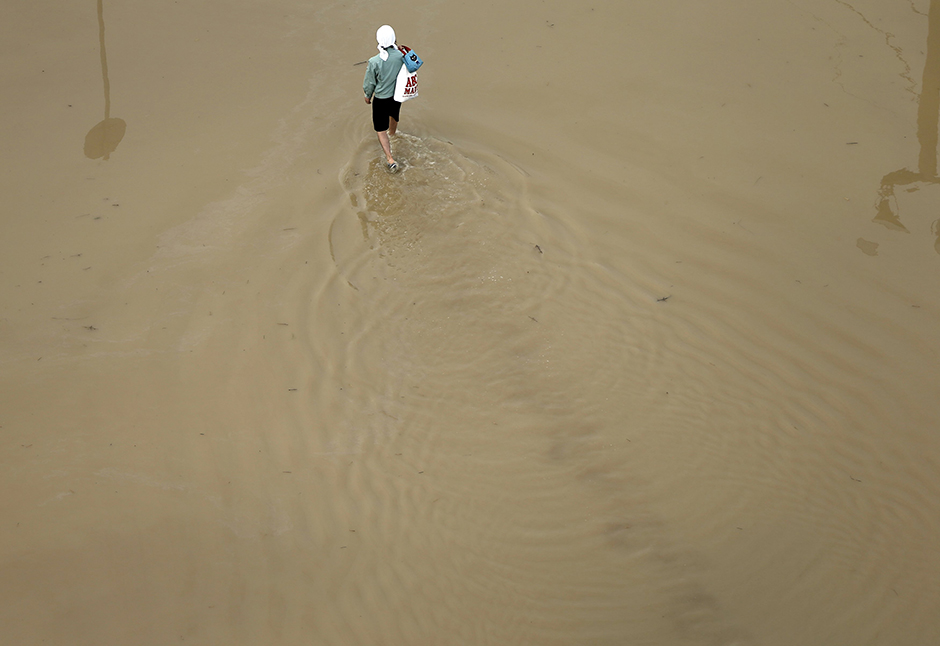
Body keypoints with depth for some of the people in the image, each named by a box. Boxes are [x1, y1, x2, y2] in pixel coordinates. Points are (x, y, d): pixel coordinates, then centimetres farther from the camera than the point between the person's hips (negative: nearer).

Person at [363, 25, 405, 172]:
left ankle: (390, 159, 2)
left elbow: (369, 83, -12)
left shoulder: (374, 61, -27)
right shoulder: (401, 55, -18)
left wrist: (368, 96, 6)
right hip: (397, 94, 5)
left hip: (381, 99, -4)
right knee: (394, 116, 35)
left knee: (380, 130, 8)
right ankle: (392, 133, 66)